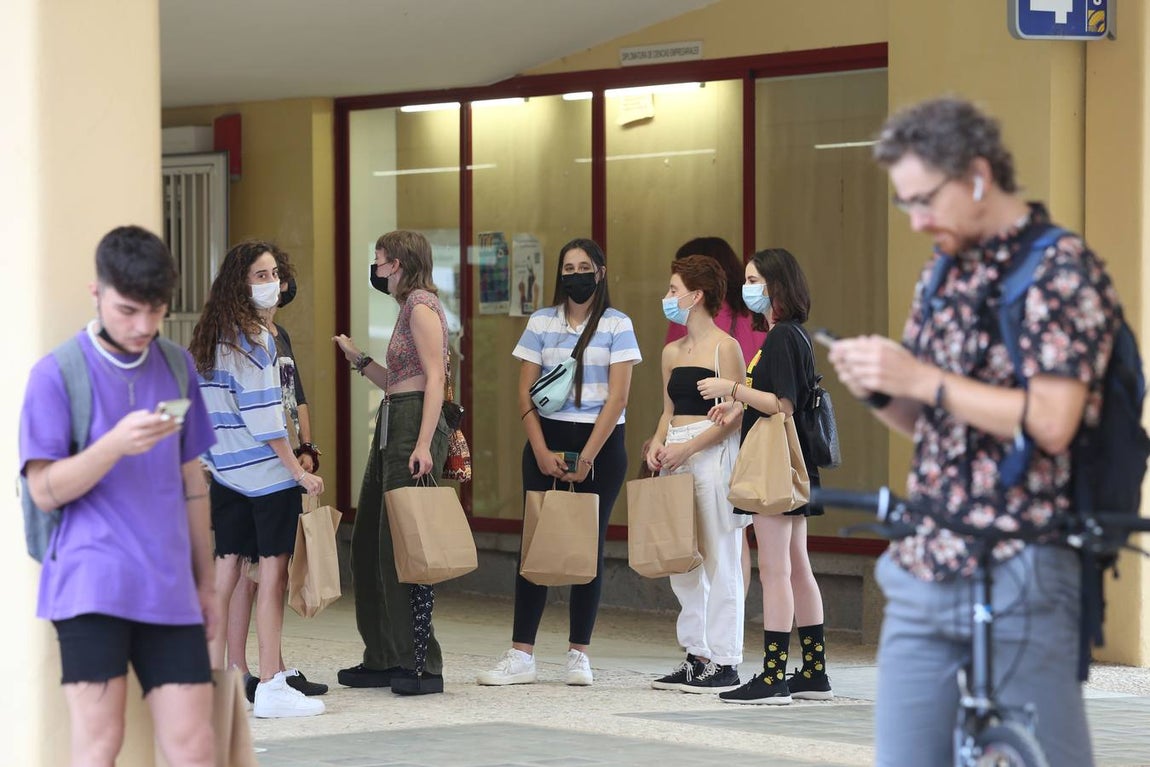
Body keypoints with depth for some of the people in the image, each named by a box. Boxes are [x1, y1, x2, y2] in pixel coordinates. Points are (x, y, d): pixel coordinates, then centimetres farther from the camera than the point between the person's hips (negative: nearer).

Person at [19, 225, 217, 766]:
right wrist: (116, 444, -21)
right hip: (91, 581, -4)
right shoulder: (56, 374, -1)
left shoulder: (176, 368, 13)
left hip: (169, 589, 4)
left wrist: (205, 580, 19)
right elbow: (44, 489, -6)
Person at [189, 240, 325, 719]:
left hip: (225, 472, 8)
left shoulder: (210, 337, 12)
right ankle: (270, 688, -5)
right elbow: (263, 415, -17)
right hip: (266, 471, -8)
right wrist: (299, 472, -14)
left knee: (226, 570, 9)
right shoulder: (253, 339, -14)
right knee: (273, 573, -5)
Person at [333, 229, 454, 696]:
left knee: (402, 545, -10)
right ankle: (384, 660, 17)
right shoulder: (408, 307, 20)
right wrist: (358, 360, 18)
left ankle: (420, 665, -7)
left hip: (414, 426, -11)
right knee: (370, 544, 12)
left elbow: (434, 378, -17)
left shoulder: (422, 305, -9)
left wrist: (423, 443, -24)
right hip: (392, 425, 11)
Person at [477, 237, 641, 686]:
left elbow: (617, 396, -7)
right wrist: (542, 451, -8)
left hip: (601, 443, -2)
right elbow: (526, 393, 4)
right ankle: (521, 656, -3)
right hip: (547, 438, 2)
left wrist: (586, 457, -12)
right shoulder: (541, 323, 7)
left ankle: (579, 654, 9)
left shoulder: (617, 325, 0)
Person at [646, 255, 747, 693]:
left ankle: (724, 662, -2)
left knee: (719, 562, -5)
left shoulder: (724, 347, -7)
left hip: (712, 455, -8)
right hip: (676, 460, 8)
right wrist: (658, 444, 1)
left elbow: (735, 414, -12)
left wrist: (687, 447, -18)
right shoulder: (672, 352, 16)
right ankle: (696, 656, 15)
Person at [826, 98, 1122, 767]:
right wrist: (878, 390, 1)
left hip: (1019, 574, -7)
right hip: (925, 569, 7)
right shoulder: (944, 272, 16)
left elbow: (1051, 422, -18)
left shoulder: (1062, 270, -8)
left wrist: (921, 378, -16)